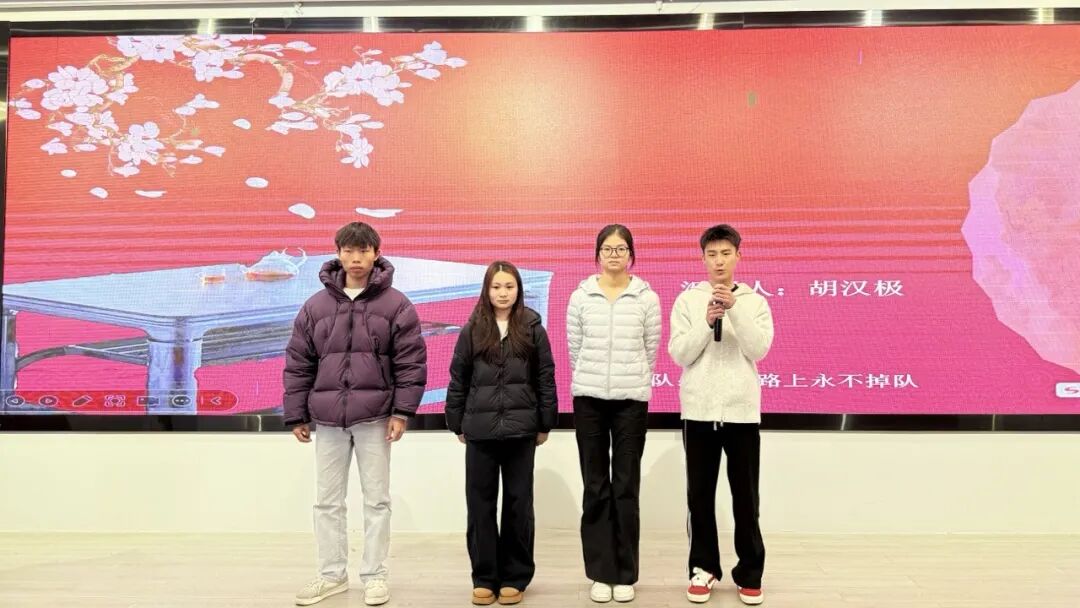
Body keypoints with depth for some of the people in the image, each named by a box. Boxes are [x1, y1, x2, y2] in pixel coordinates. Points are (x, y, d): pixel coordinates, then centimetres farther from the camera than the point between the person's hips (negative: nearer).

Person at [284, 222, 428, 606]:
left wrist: (402, 411, -10)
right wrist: (296, 415, 4)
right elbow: (298, 363, 7)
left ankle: (375, 576, 20)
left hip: (374, 417, -3)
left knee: (376, 499, 7)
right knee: (327, 500, 11)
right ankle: (332, 574, 26)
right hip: (327, 418, 3)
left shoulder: (395, 305, -3)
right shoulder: (316, 306, 5)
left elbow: (411, 362, -5)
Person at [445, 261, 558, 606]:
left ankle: (515, 577, 20)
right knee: (480, 504, 6)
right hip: (480, 429, 1)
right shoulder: (472, 330, 3)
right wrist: (457, 423, 6)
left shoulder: (532, 329, 1)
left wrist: (545, 424, 2)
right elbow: (458, 380, 6)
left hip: (521, 429, -1)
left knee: (518, 503, 7)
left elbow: (546, 379, 3)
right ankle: (484, 577, 19)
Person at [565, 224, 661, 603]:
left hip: (632, 399, -1)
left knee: (627, 487, 5)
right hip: (589, 398, 1)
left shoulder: (647, 297, 0)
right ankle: (600, 573, 16)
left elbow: (651, 349, 5)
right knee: (595, 487, 6)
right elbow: (574, 347, 7)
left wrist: (632, 381, 8)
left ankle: (625, 574, 16)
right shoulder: (581, 296, 2)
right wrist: (591, 379, 9)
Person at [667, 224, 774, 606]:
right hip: (699, 409, 0)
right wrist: (707, 321, -17)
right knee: (700, 494, 7)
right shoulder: (687, 300, 4)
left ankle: (750, 573, 19)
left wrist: (735, 309, -19)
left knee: (745, 495, 6)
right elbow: (679, 354, -4)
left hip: (742, 410, 0)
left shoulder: (755, 301, 5)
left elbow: (759, 349, -9)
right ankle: (704, 568, 20)